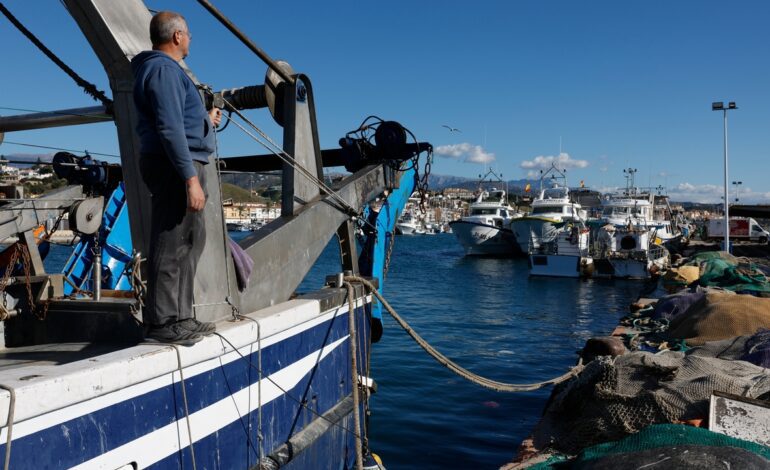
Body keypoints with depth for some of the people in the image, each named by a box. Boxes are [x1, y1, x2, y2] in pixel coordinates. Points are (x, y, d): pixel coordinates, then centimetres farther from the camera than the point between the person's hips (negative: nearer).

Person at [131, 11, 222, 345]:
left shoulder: (164, 69, 23)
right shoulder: (164, 69, -10)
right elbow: (170, 129, -20)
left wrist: (205, 121, 41)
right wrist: (190, 178, -24)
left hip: (180, 167, 11)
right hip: (176, 167, -11)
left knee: (190, 240, 13)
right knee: (172, 246, -9)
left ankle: (179, 318, 19)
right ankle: (163, 324, -5)